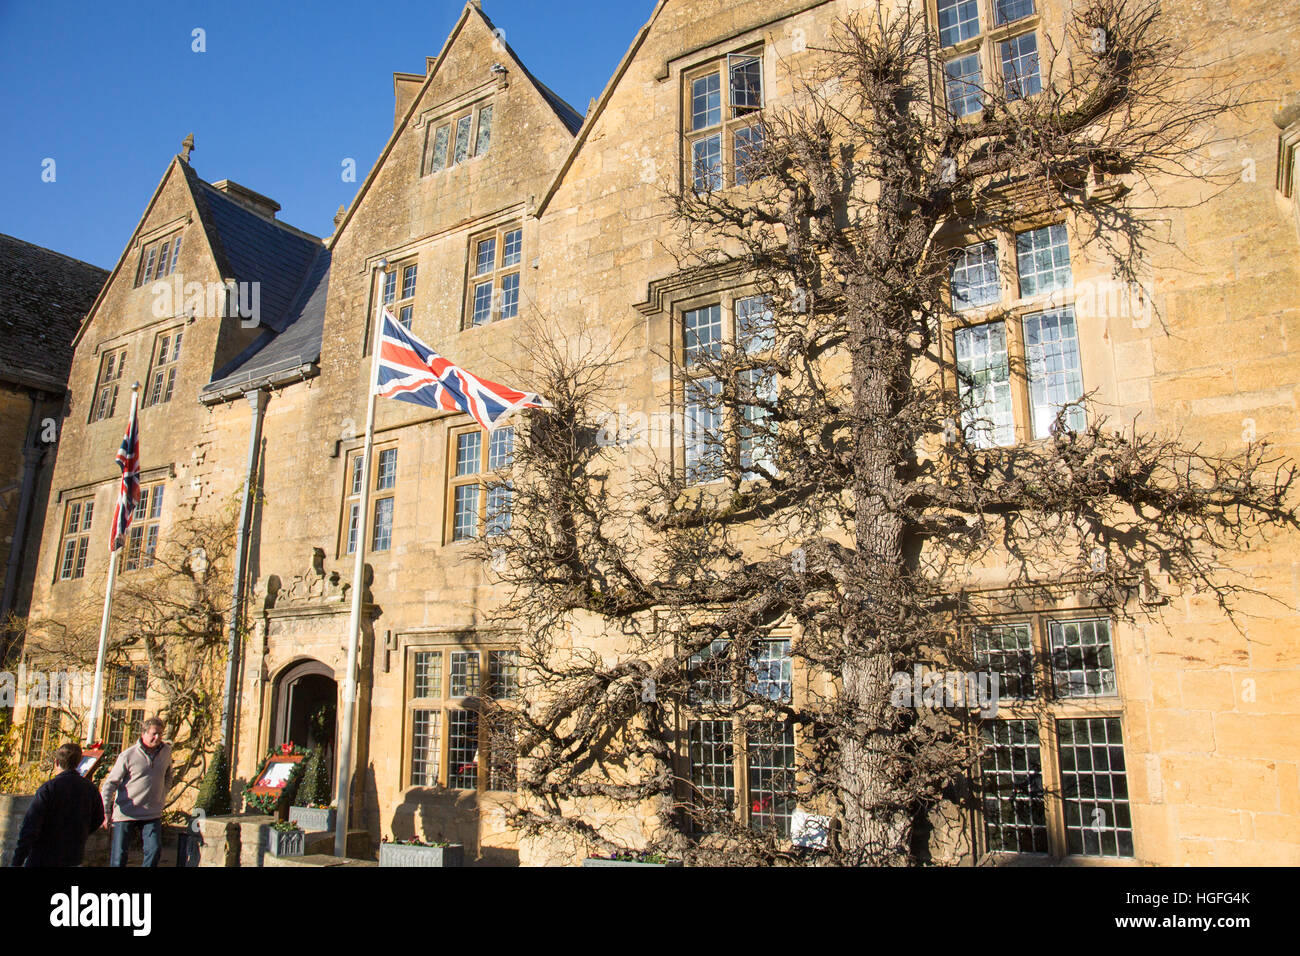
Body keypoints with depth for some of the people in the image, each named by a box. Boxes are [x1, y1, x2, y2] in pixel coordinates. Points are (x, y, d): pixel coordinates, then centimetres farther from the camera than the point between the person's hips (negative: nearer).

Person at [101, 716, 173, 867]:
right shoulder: (128, 755, -10)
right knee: (118, 855, 2)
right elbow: (110, 783, -5)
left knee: (154, 850, -5)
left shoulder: (166, 751, 3)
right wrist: (106, 811, -10)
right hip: (125, 812, -3)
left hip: (152, 813, 3)